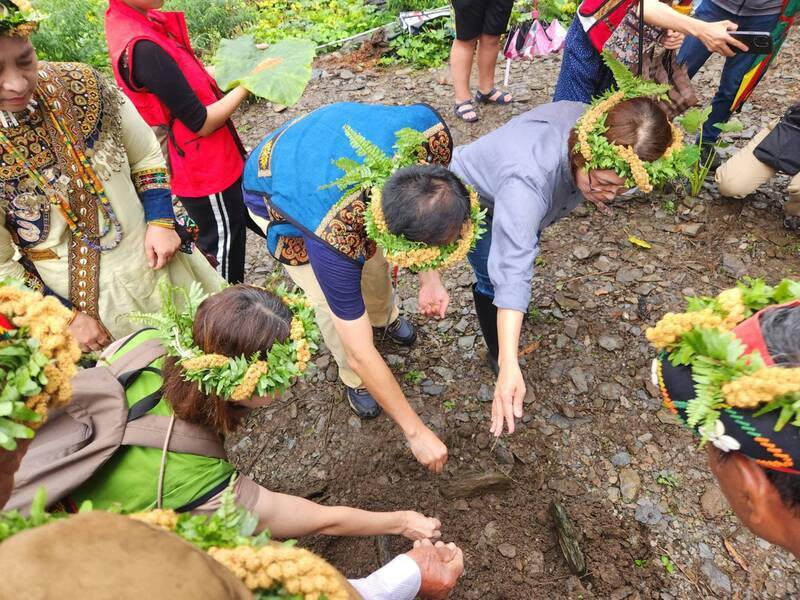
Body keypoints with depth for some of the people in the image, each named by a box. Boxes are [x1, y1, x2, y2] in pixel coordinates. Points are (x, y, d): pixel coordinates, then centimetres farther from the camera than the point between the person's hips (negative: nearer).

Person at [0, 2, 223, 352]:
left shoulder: (81, 85, -10)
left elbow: (147, 157, 3)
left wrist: (161, 221, -9)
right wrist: (67, 318, -12)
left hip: (155, 262, 3)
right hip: (81, 301, -2)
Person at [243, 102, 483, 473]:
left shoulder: (430, 132, -37)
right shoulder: (334, 238, -46)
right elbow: (361, 354, -35)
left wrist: (429, 276, -21)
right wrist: (416, 431, -25)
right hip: (274, 189, -4)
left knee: (373, 258, 16)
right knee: (333, 302, -9)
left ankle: (384, 317, 50)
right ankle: (354, 380, 22)